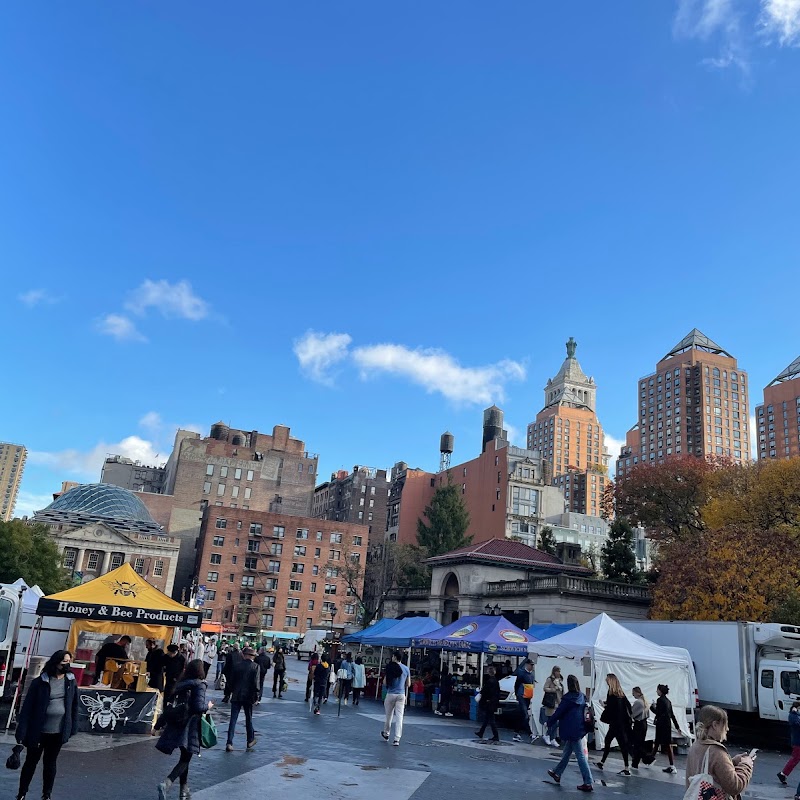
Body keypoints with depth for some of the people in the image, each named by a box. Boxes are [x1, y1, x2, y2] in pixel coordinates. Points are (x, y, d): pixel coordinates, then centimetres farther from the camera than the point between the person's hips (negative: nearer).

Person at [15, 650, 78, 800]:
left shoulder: (71, 681, 0)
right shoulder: (40, 682, -12)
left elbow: (74, 705, 6)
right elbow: (27, 707, -11)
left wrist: (73, 728, 3)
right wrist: (22, 732, -14)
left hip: (58, 732, 3)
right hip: (38, 731, -2)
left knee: (50, 763, 15)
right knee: (31, 762, 13)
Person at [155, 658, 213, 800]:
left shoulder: (181, 684, 7)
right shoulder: (199, 685, -10)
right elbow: (198, 707, -19)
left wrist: (160, 723, 17)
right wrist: (208, 706, 1)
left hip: (177, 724, 6)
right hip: (190, 726, -6)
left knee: (184, 758, 17)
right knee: (185, 759, 1)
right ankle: (166, 783, -19)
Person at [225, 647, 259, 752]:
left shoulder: (238, 665, 1)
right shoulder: (255, 666, -7)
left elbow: (232, 680, 5)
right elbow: (255, 683, -13)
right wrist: (256, 696, -4)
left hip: (236, 696, 1)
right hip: (248, 696, -1)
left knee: (233, 720, 4)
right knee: (248, 719, 15)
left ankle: (229, 743, -3)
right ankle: (250, 741, 26)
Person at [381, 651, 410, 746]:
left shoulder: (390, 668, -9)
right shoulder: (406, 669, 0)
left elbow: (385, 681, -6)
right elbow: (408, 684, 8)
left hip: (391, 694, -2)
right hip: (401, 695, 2)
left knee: (389, 715, 16)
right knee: (399, 717, 1)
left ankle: (386, 733, 35)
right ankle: (397, 739, -5)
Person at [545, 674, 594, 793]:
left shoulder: (568, 699, -17)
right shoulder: (582, 697, 3)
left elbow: (558, 713, -11)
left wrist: (549, 722, 4)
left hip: (572, 731, -8)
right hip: (580, 729, 8)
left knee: (581, 756, -4)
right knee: (566, 752, 19)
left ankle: (588, 783, -2)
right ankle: (557, 773, 32)